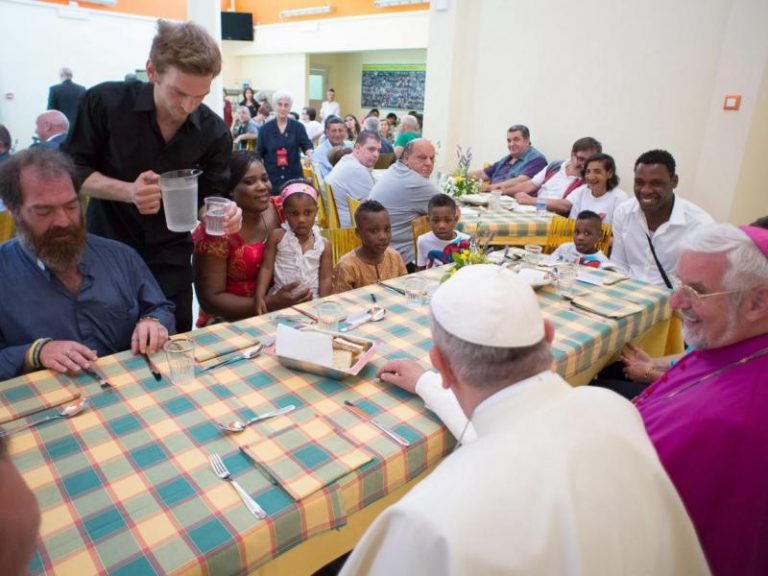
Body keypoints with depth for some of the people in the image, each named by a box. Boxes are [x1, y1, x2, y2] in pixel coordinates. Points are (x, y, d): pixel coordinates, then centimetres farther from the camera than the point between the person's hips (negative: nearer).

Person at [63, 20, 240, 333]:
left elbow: (209, 198, -2)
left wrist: (223, 213, -26)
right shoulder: (104, 101, -13)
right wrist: (127, 191, -24)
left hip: (169, 262, 1)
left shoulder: (214, 132, -8)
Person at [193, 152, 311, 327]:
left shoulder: (279, 209, -3)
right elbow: (210, 299, -14)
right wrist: (271, 304, -24)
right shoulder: (216, 231, -16)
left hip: (279, 314, 6)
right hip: (229, 322, -5)